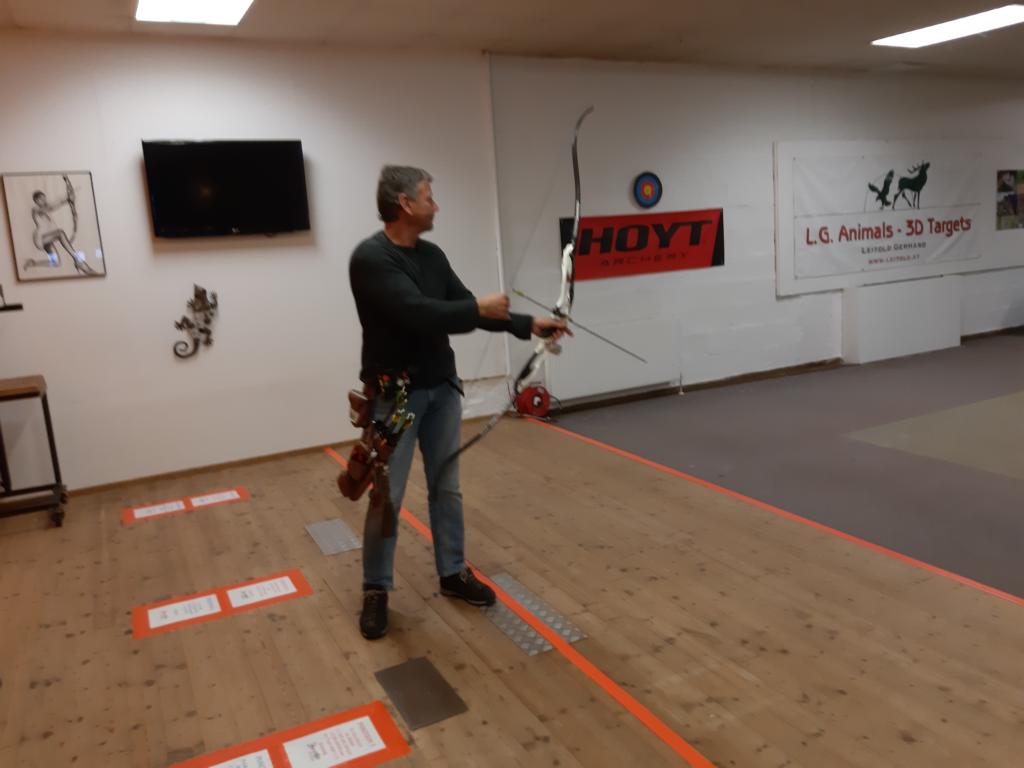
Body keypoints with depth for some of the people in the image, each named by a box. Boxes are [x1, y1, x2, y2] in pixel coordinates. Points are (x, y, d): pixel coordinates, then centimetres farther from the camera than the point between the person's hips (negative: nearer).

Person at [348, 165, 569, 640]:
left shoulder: (432, 256, 7)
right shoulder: (370, 258, -18)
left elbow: (462, 308, 10)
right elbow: (419, 314, -27)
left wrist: (528, 325, 3)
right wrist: (479, 309, -17)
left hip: (441, 388, 7)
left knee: (447, 488, 14)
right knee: (387, 497, 1)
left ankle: (453, 573, 29)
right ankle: (375, 591, 19)